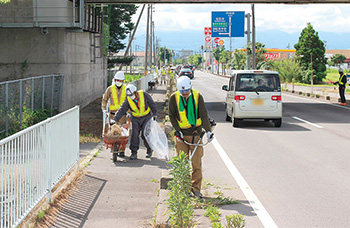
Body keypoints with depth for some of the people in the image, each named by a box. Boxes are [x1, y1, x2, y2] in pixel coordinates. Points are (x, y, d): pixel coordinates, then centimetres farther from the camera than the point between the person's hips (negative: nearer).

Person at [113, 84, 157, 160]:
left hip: (146, 117, -2)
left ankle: (149, 150, 12)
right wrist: (115, 119, -22)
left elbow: (152, 104, -4)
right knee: (134, 134, -8)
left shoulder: (144, 95, -17)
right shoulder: (128, 100, -11)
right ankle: (134, 153, -2)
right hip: (135, 119, 2)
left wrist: (154, 113, -2)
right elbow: (122, 110, -12)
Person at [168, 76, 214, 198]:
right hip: (181, 134, 0)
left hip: (196, 133, 0)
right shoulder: (174, 98, -2)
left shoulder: (198, 96, -3)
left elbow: (204, 115, -1)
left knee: (197, 163, -1)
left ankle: (196, 189, 7)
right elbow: (172, 116, 4)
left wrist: (208, 130, -10)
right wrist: (178, 129, -6)